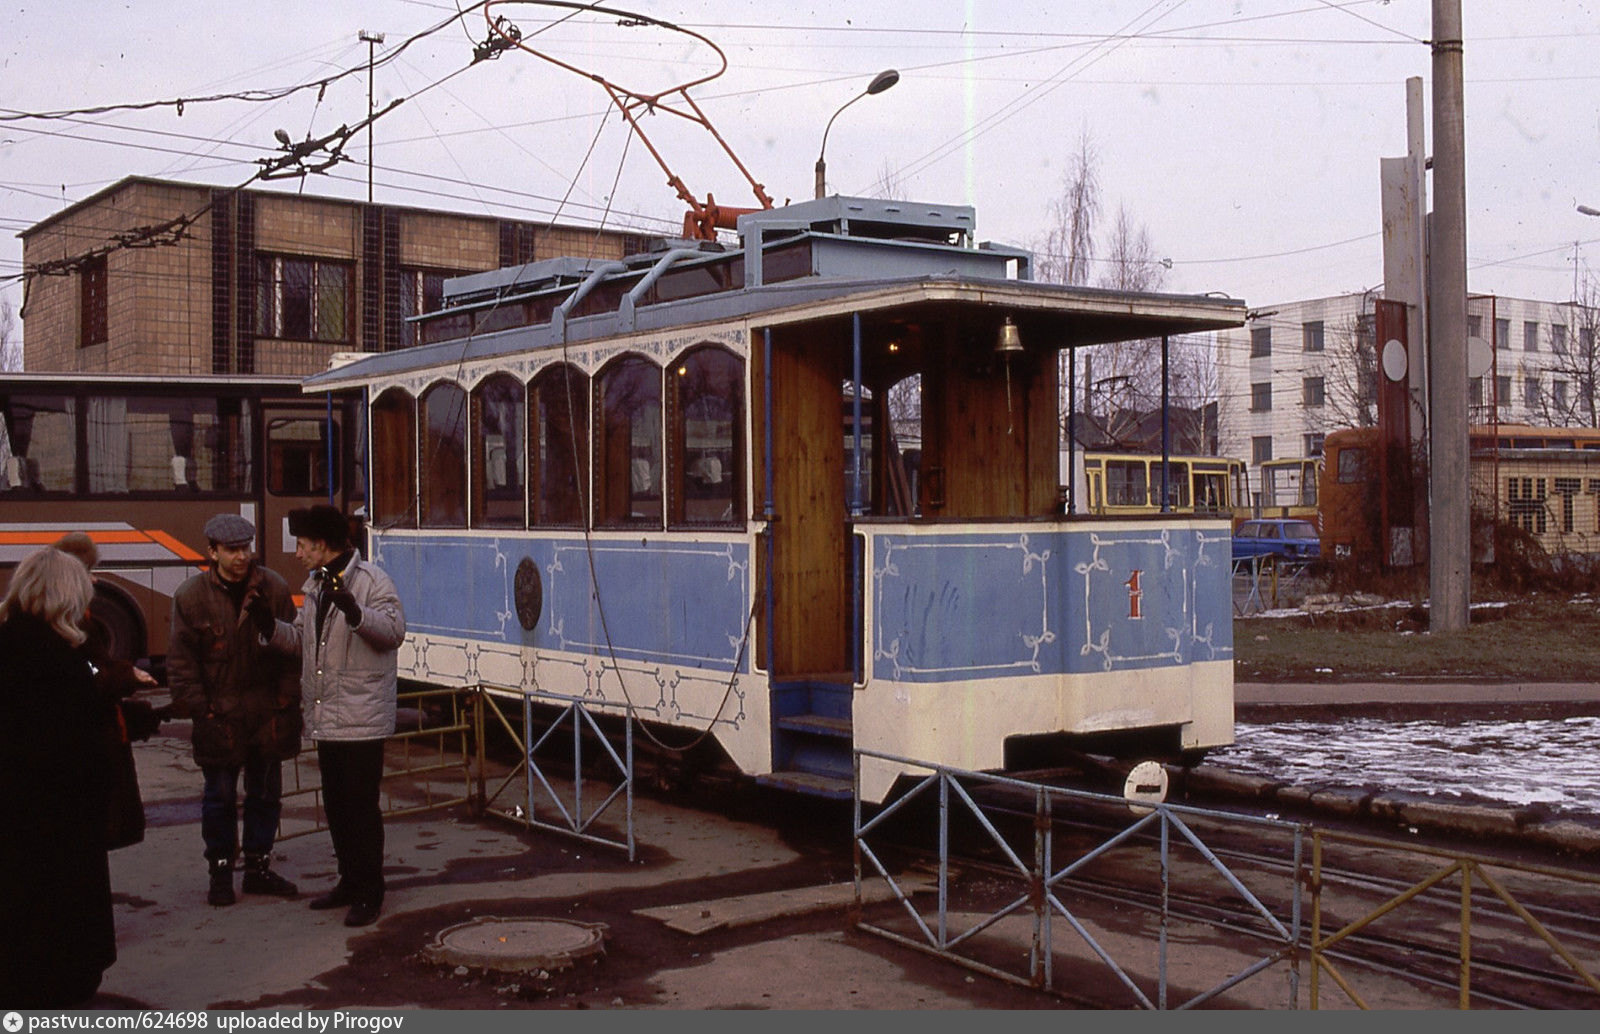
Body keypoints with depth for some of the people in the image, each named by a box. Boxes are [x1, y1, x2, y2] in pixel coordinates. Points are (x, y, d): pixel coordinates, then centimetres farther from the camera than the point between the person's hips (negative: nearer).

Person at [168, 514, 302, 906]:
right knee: (220, 797, 6)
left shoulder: (274, 588, -2)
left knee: (265, 793, 11)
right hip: (219, 715, -2)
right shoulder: (191, 596, -5)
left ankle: (258, 869, 24)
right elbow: (181, 660, -2)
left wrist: (287, 701, -2)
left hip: (267, 711, 2)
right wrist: (199, 709, -7)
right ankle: (220, 873, 19)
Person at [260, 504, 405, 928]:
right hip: (326, 718, 9)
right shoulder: (315, 585, 16)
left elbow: (394, 629, -21)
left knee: (361, 804, -3)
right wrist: (271, 627, 2)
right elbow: (302, 640, 20)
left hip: (362, 718, -9)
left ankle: (369, 892, 6)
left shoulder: (370, 580, -11)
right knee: (335, 803, 16)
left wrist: (354, 611, -36)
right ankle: (349, 881, 28)